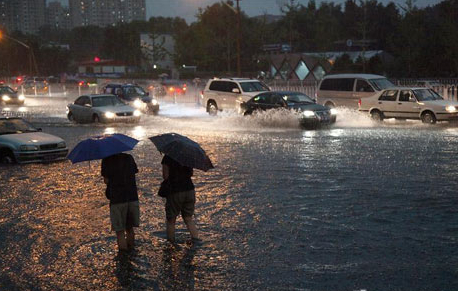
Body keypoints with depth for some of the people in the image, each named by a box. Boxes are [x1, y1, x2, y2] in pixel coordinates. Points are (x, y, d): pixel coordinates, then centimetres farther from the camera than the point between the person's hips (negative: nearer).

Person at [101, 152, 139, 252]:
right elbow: (134, 173, 9)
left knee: (120, 230, 6)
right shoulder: (129, 157, 6)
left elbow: (106, 180, -5)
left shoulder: (107, 160, -6)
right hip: (132, 197, 4)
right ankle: (130, 248, 27)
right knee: (129, 228, 19)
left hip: (117, 199, -4)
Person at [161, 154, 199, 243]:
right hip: (189, 190, 4)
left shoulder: (168, 157, -12)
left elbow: (165, 176, -13)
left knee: (171, 219, 11)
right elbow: (191, 174, 10)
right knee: (188, 218, 14)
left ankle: (171, 242, 15)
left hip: (175, 192, -4)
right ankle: (195, 237, -1)